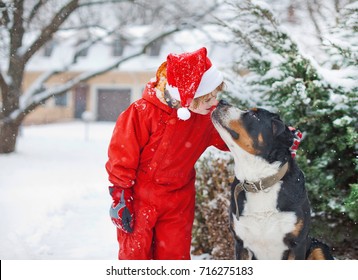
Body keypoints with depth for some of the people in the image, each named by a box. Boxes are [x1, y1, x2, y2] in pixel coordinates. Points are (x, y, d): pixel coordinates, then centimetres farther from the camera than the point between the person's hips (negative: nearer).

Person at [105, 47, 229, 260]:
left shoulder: (207, 117, -6)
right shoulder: (144, 113, -20)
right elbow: (122, 156, -15)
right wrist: (120, 197, -12)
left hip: (178, 203, 4)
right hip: (140, 199, -3)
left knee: (176, 256, 9)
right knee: (135, 253, 5)